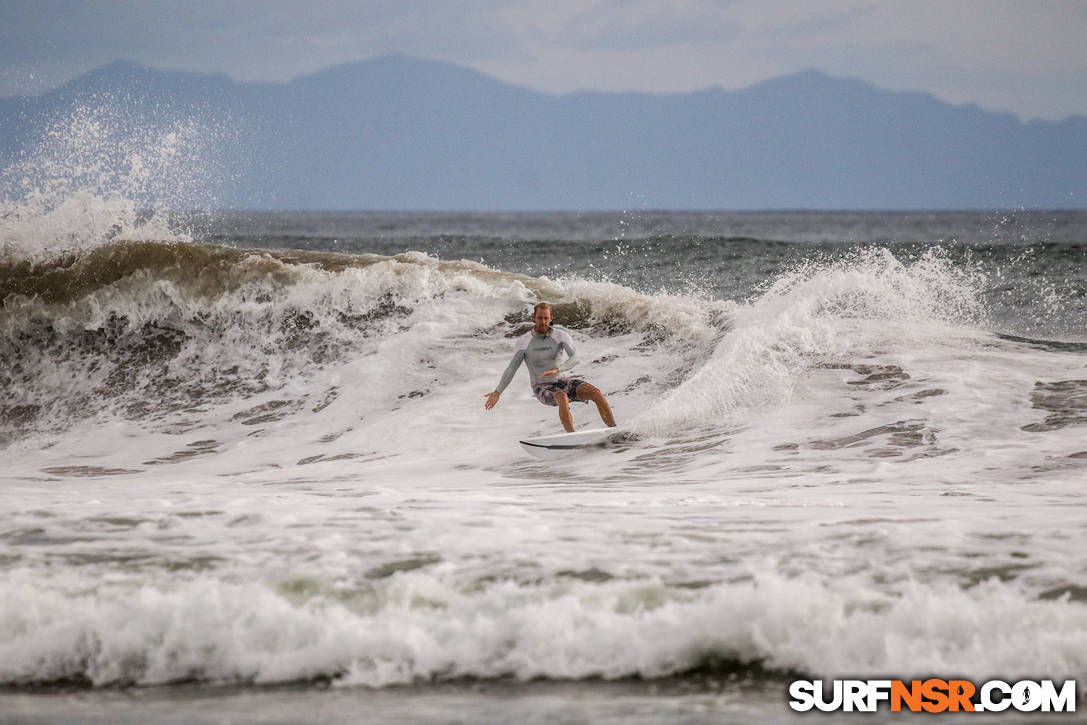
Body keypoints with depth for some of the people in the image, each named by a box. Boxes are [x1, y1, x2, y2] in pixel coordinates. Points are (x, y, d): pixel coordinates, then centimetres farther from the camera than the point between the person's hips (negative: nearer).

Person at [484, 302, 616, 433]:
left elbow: (574, 358, -17)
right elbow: (511, 369, -4)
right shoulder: (524, 341, -5)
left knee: (596, 393, -21)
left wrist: (556, 369, -35)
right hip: (543, 388, -3)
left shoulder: (561, 336, -3)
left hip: (562, 382, 3)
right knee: (562, 397, -38)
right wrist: (497, 392, -12)